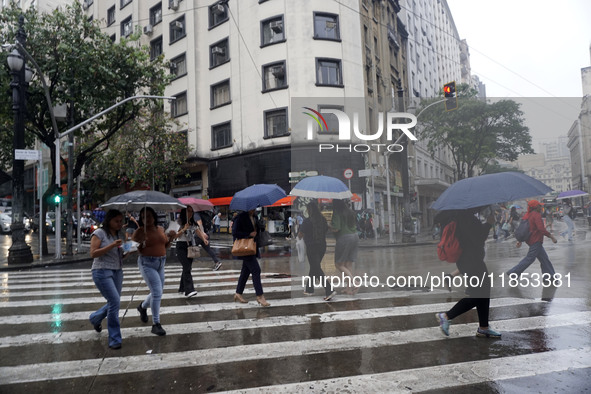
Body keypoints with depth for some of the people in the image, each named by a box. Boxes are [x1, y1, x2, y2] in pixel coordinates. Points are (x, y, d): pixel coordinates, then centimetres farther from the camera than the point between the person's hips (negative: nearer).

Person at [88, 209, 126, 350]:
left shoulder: (118, 235, 14)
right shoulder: (99, 233, -5)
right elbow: (93, 253, -13)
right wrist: (112, 245, -22)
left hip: (117, 272, 7)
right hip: (102, 271, -7)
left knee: (114, 303, 10)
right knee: (114, 301, -16)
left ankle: (95, 318, 42)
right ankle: (114, 339, -5)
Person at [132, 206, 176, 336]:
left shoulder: (160, 229, 6)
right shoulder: (140, 231, -9)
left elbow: (165, 246, 15)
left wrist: (171, 238, -2)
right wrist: (141, 243, -24)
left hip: (160, 263, 6)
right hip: (147, 264, -6)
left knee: (157, 293, 16)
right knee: (157, 293, -13)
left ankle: (142, 306, 48)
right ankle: (156, 324, -1)